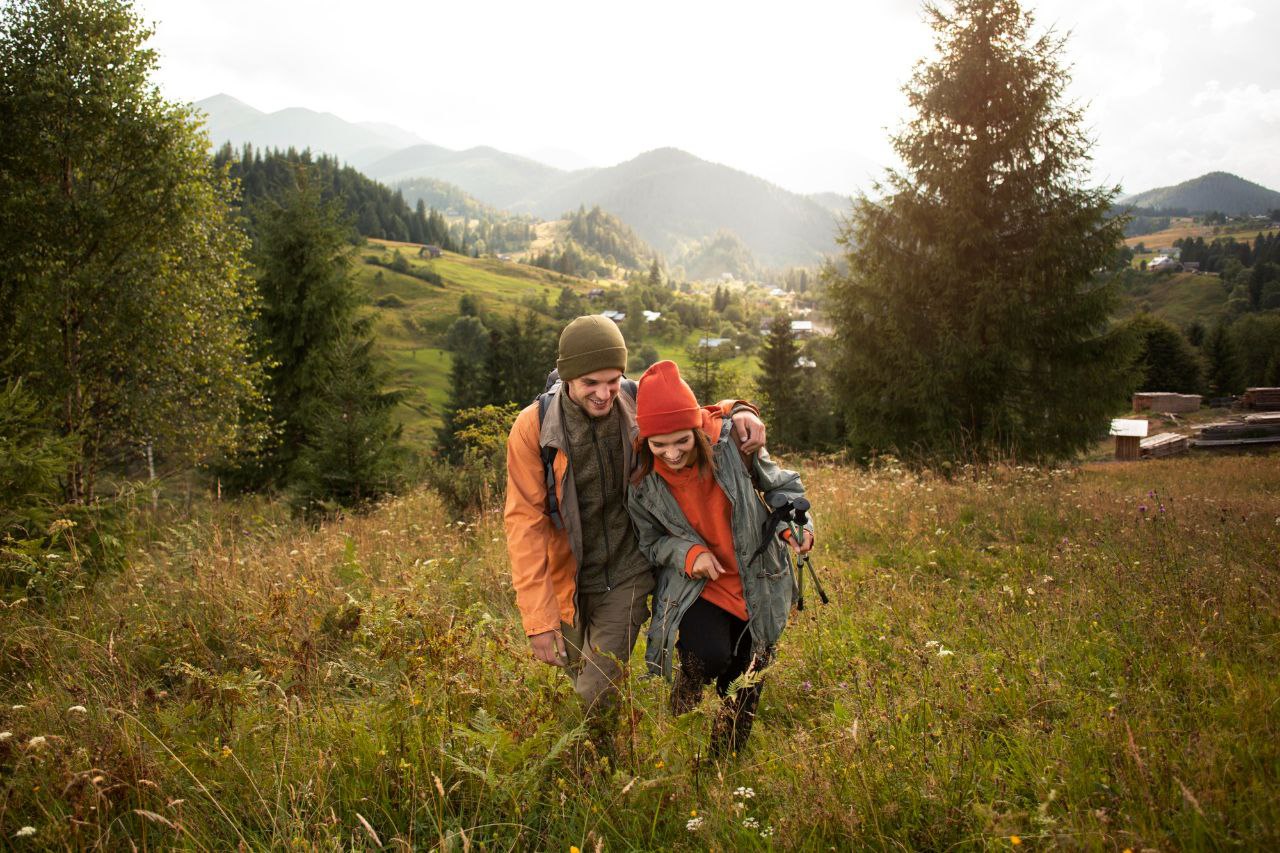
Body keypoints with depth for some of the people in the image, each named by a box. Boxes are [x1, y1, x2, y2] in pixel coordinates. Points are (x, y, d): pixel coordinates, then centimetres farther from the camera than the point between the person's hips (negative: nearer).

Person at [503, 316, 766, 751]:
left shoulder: (638, 410, -10)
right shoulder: (533, 428, -16)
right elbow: (525, 522, -16)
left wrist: (737, 412, -15)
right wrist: (539, 619, -20)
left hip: (628, 575, 0)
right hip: (569, 581, 1)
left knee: (597, 698, -7)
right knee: (577, 684, 19)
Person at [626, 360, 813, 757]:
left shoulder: (732, 442, -19)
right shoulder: (642, 479, -15)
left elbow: (781, 485, -2)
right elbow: (651, 541, -2)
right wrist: (689, 553, -21)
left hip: (758, 586, 1)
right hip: (695, 586, -1)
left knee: (743, 690, 12)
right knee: (710, 657, -29)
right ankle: (683, 699, 8)